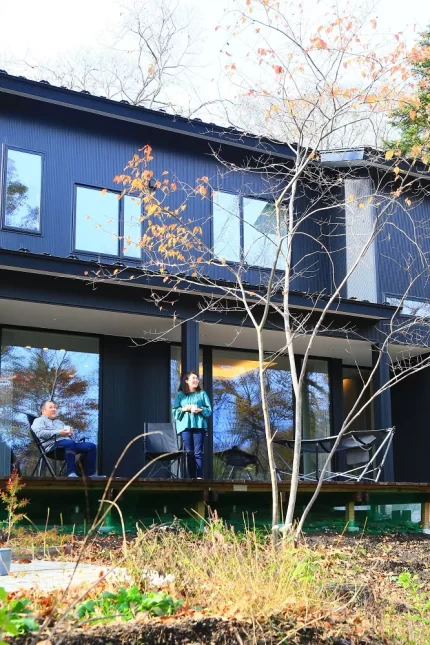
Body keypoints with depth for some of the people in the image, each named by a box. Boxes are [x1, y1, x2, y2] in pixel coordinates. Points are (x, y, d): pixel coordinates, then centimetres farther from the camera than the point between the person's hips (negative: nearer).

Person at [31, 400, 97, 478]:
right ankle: (71, 473, -42)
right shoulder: (39, 420, 16)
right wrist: (58, 433, -11)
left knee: (91, 446, -15)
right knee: (70, 443, -40)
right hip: (53, 443, -7)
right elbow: (40, 433, -6)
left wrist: (70, 433, 5)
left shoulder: (59, 422, 37)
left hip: (68, 442, 7)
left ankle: (90, 474, -19)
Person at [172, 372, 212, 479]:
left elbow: (209, 410, 7)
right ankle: (192, 477, 2)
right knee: (189, 452, -1)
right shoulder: (180, 395, 12)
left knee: (198, 452, -7)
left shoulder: (202, 393, 11)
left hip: (199, 425, -1)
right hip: (185, 426, 1)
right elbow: (175, 411, 7)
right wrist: (185, 409, -10)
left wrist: (200, 410, -12)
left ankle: (199, 477, -8)